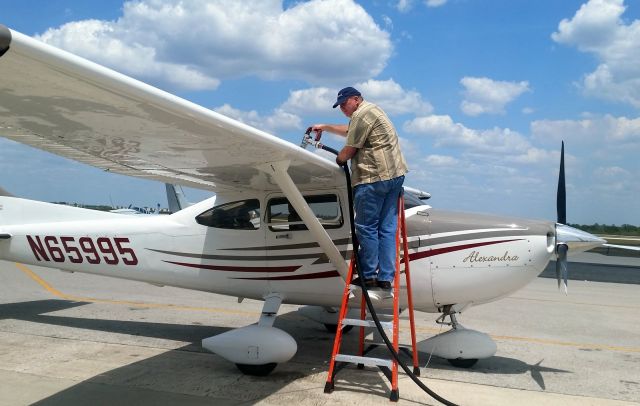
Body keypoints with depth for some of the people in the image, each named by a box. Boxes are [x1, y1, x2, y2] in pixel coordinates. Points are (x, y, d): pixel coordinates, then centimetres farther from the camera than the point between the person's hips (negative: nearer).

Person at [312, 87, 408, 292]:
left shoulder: (362, 114, -8)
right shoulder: (371, 110, 24)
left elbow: (349, 150, -7)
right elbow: (349, 131, 38)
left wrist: (338, 159, 12)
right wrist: (325, 127, 38)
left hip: (373, 178, -10)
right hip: (395, 175, 10)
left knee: (366, 228, -1)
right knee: (387, 228, 7)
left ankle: (369, 276, 5)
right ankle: (386, 278, 9)